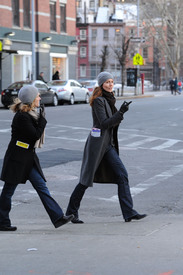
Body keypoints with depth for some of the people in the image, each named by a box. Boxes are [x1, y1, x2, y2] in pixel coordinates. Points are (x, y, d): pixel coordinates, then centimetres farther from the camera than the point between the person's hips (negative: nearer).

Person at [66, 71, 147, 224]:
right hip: (97, 143, -8)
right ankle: (71, 212, 14)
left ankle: (129, 212, -3)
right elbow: (104, 123, -20)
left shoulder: (109, 99, 13)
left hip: (108, 145, 8)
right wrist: (121, 112, -25)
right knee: (87, 178, 0)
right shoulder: (98, 100, -13)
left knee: (122, 174, -2)